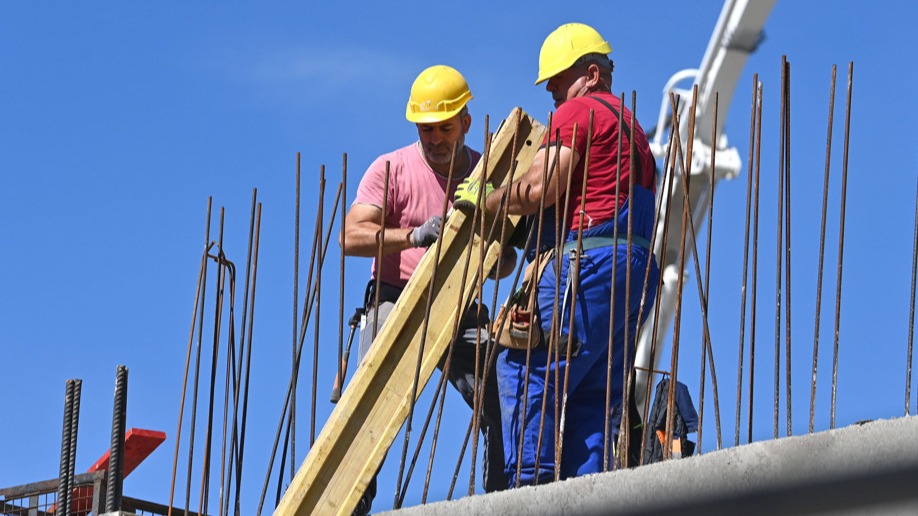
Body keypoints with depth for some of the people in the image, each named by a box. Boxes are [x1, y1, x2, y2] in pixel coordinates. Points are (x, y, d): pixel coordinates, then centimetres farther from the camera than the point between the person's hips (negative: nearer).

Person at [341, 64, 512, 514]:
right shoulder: (391, 169, -1)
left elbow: (505, 259, 9)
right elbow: (351, 236, -14)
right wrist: (414, 235, -28)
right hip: (395, 303, -2)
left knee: (503, 404, -10)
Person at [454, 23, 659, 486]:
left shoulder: (578, 111, 0)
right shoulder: (629, 126, 30)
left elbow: (540, 189, -12)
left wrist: (483, 200, 3)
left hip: (589, 262, -9)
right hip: (637, 273, 10)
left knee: (526, 367, -8)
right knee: (592, 398, 6)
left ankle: (530, 481, -16)